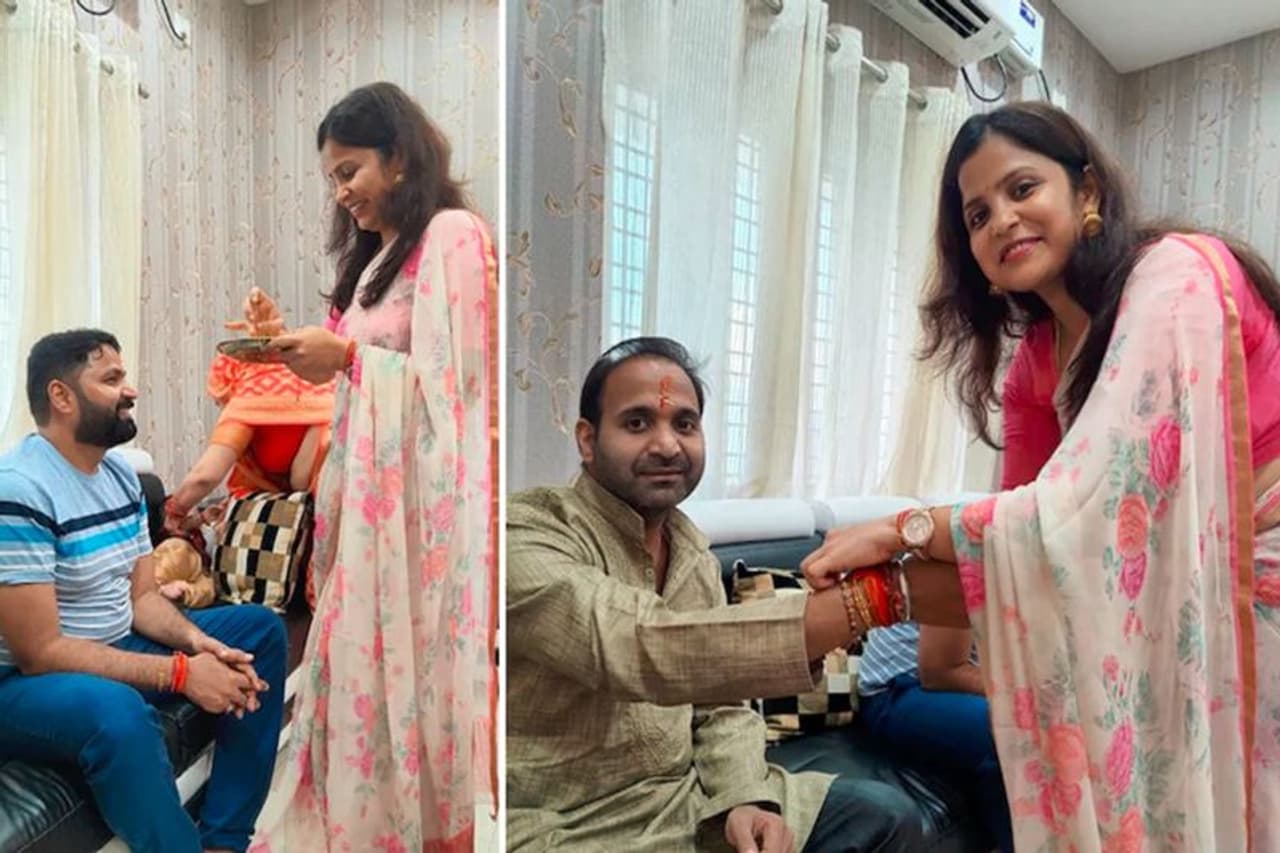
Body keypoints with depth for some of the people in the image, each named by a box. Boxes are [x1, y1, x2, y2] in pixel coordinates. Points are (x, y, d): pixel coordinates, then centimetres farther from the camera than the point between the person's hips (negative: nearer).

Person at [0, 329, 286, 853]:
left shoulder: (121, 474, 3)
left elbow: (142, 596, 6)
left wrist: (198, 642, -14)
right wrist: (180, 673, -25)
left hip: (118, 649, 9)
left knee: (260, 628, 1)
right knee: (117, 709, -39)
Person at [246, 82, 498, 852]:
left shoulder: (454, 236, -9)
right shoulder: (382, 250, 18)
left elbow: (457, 382, -16)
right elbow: (365, 367, 16)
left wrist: (346, 356, -17)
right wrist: (295, 337, 5)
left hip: (424, 491, -8)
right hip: (373, 485, 8)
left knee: (412, 663, 3)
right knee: (365, 659, 14)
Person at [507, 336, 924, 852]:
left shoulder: (694, 553, 5)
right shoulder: (525, 535, -19)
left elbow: (720, 706, 8)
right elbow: (641, 649, -35)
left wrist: (744, 800, -12)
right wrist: (862, 601, -41)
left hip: (693, 802, 7)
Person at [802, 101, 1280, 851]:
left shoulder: (1175, 275, -20)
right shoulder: (1041, 348, 3)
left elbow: (1086, 511, -28)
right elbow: (1051, 516, -1)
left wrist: (901, 530, -22)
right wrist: (879, 586, -9)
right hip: (1183, 599, 6)